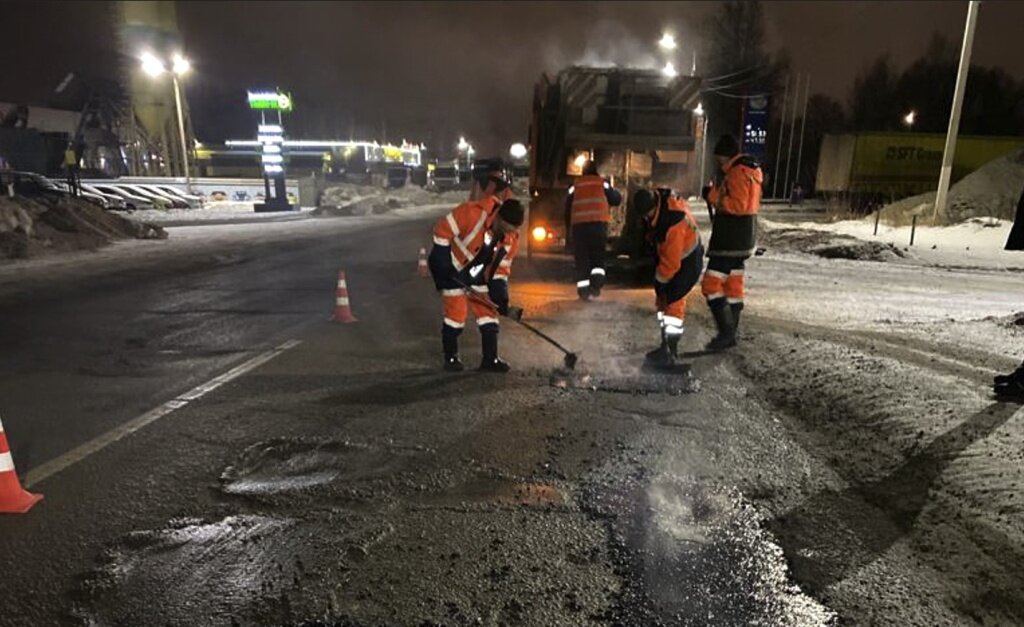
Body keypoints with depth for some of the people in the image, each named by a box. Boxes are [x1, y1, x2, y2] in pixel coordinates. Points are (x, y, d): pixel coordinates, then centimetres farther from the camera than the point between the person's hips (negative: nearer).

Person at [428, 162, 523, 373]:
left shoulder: (512, 238, -11)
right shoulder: (473, 212, -30)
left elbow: (502, 268, -2)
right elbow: (442, 230, -22)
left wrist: (500, 294, -13)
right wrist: (441, 263, -20)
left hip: (479, 274, 6)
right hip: (452, 269, -5)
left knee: (488, 313, 3)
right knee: (456, 314, -5)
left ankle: (490, 358, 12)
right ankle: (451, 357, 13)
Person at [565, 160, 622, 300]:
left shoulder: (575, 186, 15)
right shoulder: (602, 183, 12)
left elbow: (567, 207, 15)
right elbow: (617, 199, 13)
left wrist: (569, 223, 26)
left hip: (578, 224, 1)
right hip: (599, 222, -1)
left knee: (582, 258, 6)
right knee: (598, 255, 9)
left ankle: (583, 289, 1)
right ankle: (596, 283, -11)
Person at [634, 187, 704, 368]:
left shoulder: (674, 223, -36)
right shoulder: (658, 200, -10)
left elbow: (671, 261, -29)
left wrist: (660, 280, -16)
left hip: (687, 261, -9)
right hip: (671, 254, 9)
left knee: (672, 301, -15)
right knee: (662, 300, 11)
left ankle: (668, 352, -11)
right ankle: (669, 346, 21)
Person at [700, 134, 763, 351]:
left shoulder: (737, 171, -15)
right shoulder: (750, 169, 18)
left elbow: (738, 205, -24)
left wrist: (713, 196, -16)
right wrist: (717, 194, 8)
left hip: (731, 238, -11)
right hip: (741, 237, 11)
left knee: (711, 285, -10)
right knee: (733, 286, 13)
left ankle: (726, 333, -8)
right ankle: (729, 334, 19)